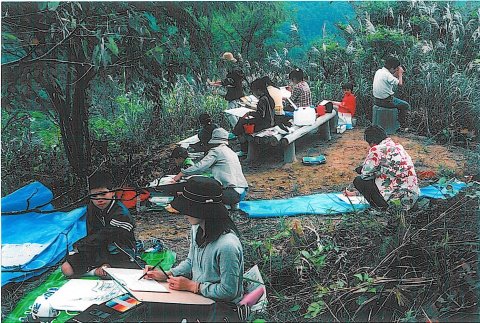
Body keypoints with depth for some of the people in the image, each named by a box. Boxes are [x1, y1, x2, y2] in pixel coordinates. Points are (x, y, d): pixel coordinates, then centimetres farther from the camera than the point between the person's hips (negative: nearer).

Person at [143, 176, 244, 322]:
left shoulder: (227, 246, -31)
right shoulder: (197, 229, -3)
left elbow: (228, 292, -23)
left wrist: (192, 286, -17)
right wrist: (166, 275, 0)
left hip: (221, 306, -8)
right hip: (195, 293, 8)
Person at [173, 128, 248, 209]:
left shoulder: (216, 151, -3)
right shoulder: (232, 153, 21)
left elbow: (200, 166, -9)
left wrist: (181, 173, 1)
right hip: (243, 192, 8)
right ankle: (232, 204, 9)